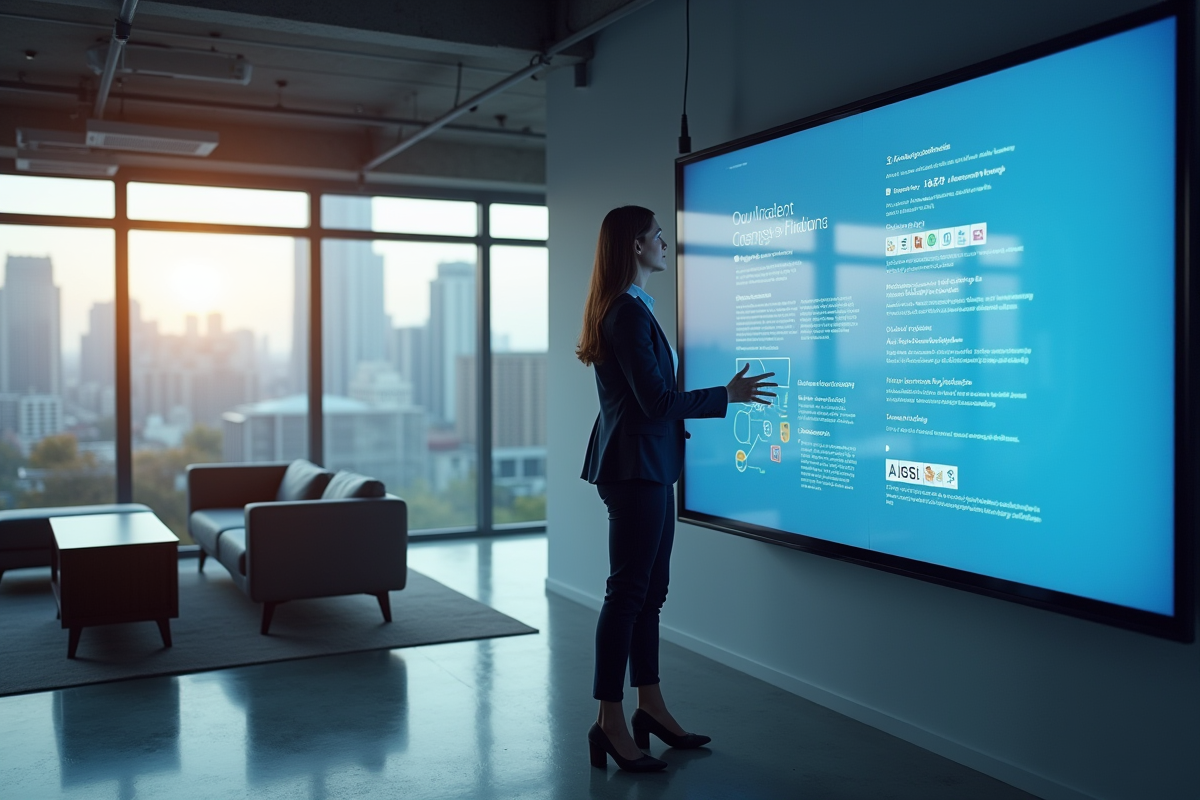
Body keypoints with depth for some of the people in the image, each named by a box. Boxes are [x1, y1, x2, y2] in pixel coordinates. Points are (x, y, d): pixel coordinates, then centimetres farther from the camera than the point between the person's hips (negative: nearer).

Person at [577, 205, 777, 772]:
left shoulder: (628, 307, 15)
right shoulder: (628, 311, -16)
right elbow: (656, 400, -19)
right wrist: (728, 395, -12)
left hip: (647, 465, 10)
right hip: (635, 466, -10)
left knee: (650, 589, 14)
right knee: (627, 591, -4)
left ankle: (651, 707, 25)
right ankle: (610, 724, 5)